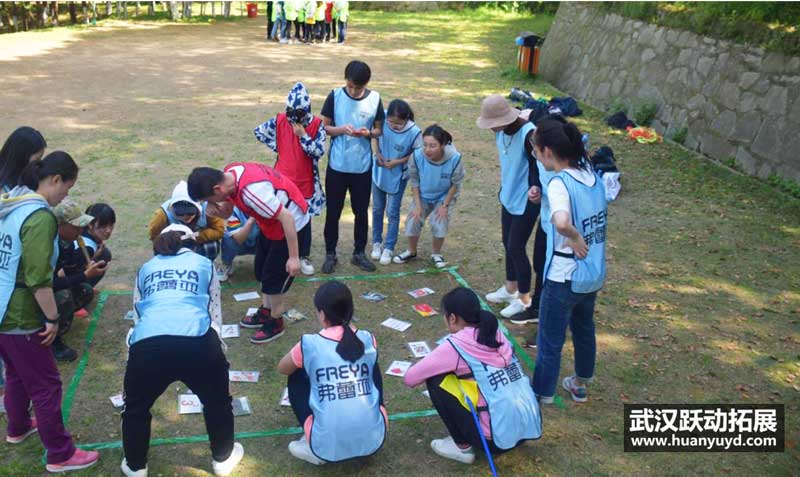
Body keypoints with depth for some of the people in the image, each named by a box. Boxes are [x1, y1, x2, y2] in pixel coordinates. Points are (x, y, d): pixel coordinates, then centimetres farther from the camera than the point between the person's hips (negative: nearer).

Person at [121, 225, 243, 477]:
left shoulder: (146, 268, 31)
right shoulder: (204, 264, 27)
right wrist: (215, 348, 41)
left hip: (148, 343, 1)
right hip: (197, 342, -1)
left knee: (136, 407, 29)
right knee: (217, 401, 26)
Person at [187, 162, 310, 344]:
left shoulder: (251, 191, -38)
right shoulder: (228, 174, -11)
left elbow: (287, 218, -32)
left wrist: (294, 257, -25)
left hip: (292, 225, -9)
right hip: (271, 224, 9)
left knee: (273, 278, 1)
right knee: (262, 270, 20)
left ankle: (275, 324, 20)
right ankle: (266, 312, 39)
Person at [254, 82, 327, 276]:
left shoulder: (317, 124, -10)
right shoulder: (280, 121, -6)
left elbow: (319, 151, -16)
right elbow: (258, 131, 8)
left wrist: (303, 135, -23)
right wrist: (276, 146, 0)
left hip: (305, 182, -1)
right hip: (282, 181, 1)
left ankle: (304, 256, 25)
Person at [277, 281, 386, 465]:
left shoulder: (309, 345, -5)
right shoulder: (368, 340, 2)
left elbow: (282, 369, 17)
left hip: (328, 447, -3)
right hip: (374, 440, 3)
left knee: (296, 377, 20)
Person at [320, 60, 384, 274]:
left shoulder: (375, 99, -3)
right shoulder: (335, 96, -6)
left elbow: (379, 130, 5)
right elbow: (324, 127, -1)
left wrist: (368, 133, -17)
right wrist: (341, 129, -20)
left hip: (362, 166, 1)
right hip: (337, 165, -1)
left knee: (361, 211, 11)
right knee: (333, 211, 7)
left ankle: (359, 253, 26)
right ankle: (330, 254, 21)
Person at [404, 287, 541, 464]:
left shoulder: (455, 345, -9)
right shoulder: (496, 334, 8)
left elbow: (410, 379, -2)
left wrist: (433, 368, 17)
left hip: (499, 438, -7)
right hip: (531, 428, 7)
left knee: (436, 380, 4)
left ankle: (463, 446, 10)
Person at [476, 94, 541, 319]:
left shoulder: (528, 134, -26)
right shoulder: (500, 132, -1)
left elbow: (538, 166, -20)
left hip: (525, 201, -8)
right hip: (508, 197, 8)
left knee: (516, 248, -1)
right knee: (508, 244, 19)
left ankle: (524, 299, 16)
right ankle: (510, 288, 38)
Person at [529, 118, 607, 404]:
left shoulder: (559, 183, -24)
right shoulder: (592, 175, -1)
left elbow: (561, 222, -43)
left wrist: (575, 238, -24)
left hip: (565, 278, -8)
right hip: (594, 274, 8)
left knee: (549, 342, 9)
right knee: (584, 329, 27)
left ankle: (541, 399, 25)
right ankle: (580, 385, 47)